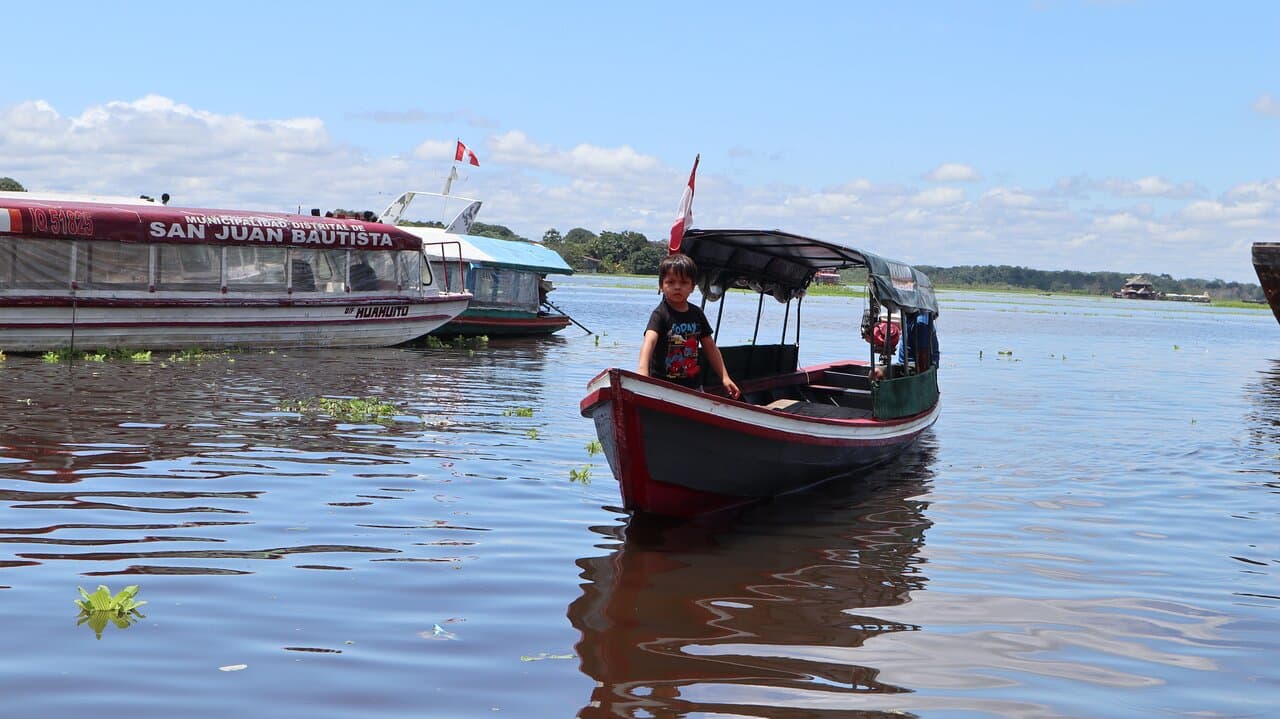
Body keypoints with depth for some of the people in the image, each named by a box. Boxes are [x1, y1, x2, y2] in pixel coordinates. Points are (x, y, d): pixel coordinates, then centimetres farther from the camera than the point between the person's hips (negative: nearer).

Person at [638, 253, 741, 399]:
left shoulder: (697, 314, 6)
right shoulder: (660, 314, -13)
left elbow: (710, 347, 14)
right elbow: (649, 340, -32)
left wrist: (724, 377, 9)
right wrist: (642, 369, -50)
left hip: (694, 385, 5)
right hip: (663, 386, -5)